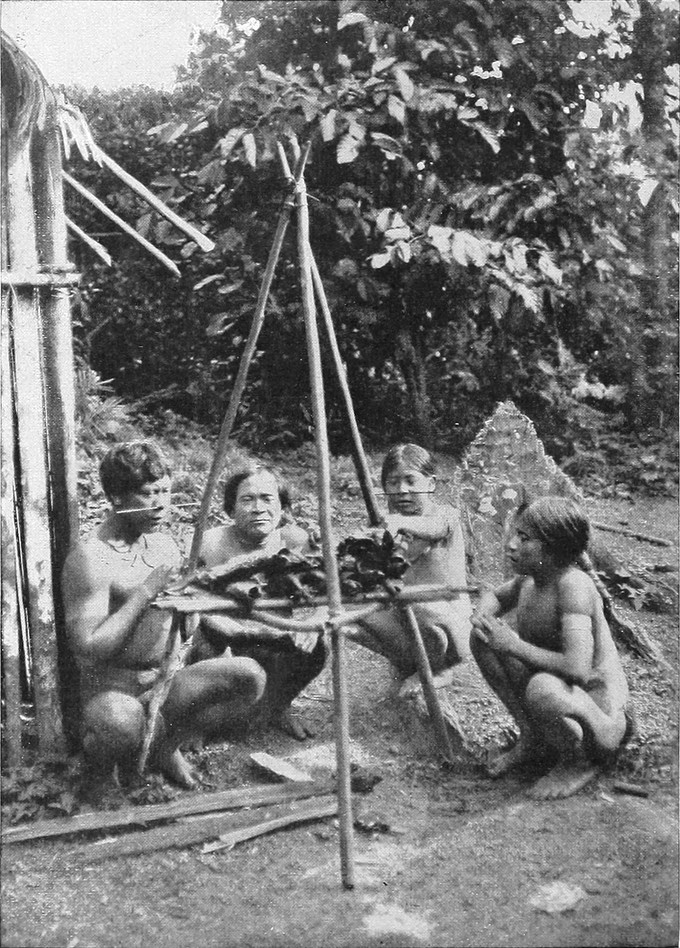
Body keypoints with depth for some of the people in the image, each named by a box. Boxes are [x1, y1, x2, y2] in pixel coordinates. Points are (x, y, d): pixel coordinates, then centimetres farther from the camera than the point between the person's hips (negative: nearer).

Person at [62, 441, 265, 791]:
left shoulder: (163, 542, 7)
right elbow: (88, 648, -22)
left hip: (165, 679, 7)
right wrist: (146, 592, -22)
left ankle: (166, 746, 4)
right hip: (112, 686, -6)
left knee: (249, 676, -15)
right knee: (122, 726, -40)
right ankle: (99, 758, -2)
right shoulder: (90, 558, -16)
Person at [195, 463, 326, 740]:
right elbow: (209, 613, -22)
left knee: (313, 650, -23)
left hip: (275, 638, 3)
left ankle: (276, 707, 12)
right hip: (226, 634, -2)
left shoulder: (295, 541, -12)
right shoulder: (214, 544, -20)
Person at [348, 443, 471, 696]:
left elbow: (433, 527, -34)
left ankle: (438, 670, -4)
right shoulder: (388, 525, 6)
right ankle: (407, 666, 3)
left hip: (451, 624, -4)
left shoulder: (446, 515, -8)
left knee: (422, 609, -37)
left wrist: (399, 522, -56)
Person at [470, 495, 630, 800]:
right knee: (483, 636, 0)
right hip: (560, 700, 8)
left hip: (601, 723, -8)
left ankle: (579, 764, -6)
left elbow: (578, 670, -38)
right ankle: (532, 739, 10)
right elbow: (494, 597, 21)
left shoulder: (573, 584, -27)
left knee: (543, 687, -40)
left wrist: (514, 646, -26)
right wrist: (482, 616, -5)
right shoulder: (528, 580, -3)